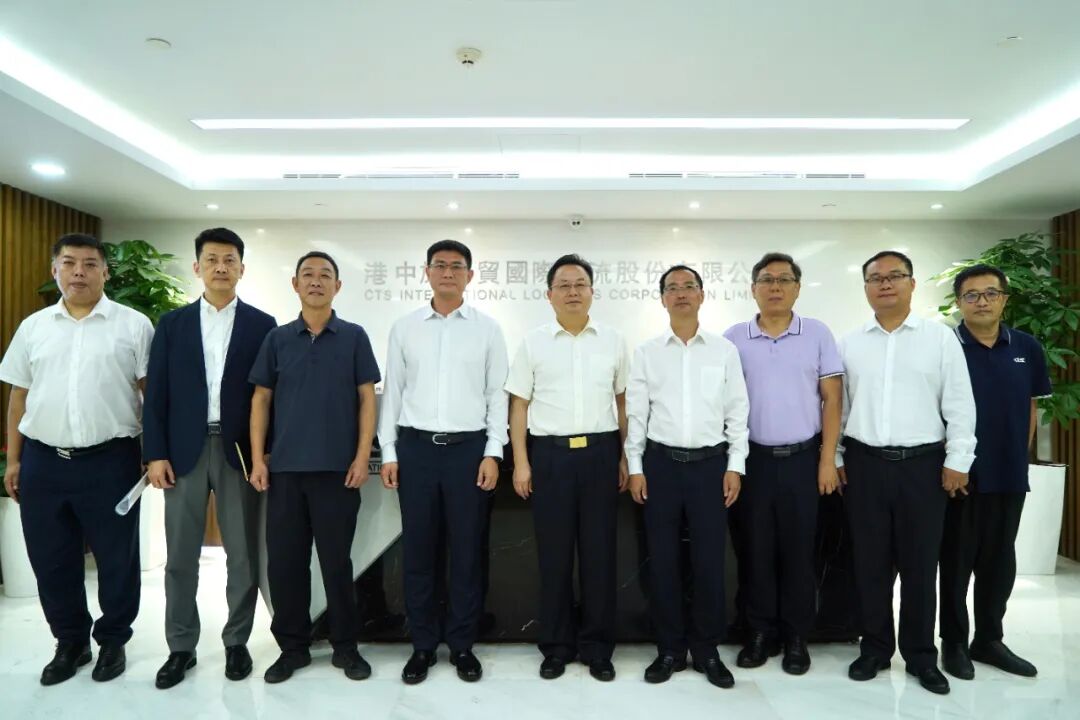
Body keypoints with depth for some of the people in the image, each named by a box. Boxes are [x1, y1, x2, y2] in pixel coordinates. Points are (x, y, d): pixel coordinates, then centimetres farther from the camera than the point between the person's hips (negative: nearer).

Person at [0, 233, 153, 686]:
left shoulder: (133, 325, -2)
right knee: (50, 559, 14)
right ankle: (70, 642, 33)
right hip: (42, 461, 4)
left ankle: (113, 641, 27)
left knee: (116, 558, 7)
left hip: (110, 460, -4)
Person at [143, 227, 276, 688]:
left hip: (240, 450, -1)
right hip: (184, 450, 2)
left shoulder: (262, 325, 2)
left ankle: (236, 641, 23)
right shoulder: (172, 324, 7)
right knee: (181, 555, 9)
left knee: (242, 554, 7)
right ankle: (181, 646, 25)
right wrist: (155, 453, -3)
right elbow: (156, 393, 4)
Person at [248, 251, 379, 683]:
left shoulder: (354, 337, 1)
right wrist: (258, 460, 0)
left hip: (337, 468, -2)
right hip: (285, 468, 2)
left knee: (336, 560, 7)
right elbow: (261, 400, 7)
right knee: (284, 561, 9)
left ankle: (345, 646, 23)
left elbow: (367, 400, -1)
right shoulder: (277, 339, 6)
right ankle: (292, 646, 26)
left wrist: (362, 457, -8)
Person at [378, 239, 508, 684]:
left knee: (467, 551, 7)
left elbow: (497, 394, 2)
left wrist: (493, 453, -4)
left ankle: (462, 645, 24)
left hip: (469, 447, -1)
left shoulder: (487, 329, 3)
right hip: (416, 446, 1)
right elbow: (392, 391, 7)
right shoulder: (404, 328, 6)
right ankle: (422, 645, 24)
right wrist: (388, 452, 2)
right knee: (418, 550, 8)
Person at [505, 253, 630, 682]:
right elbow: (519, 406, 4)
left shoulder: (613, 341, 7)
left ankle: (598, 647, 24)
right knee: (553, 553, 7)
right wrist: (521, 463, -2)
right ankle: (557, 646, 24)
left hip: (600, 453, 1)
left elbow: (622, 402, 10)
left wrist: (624, 458, 5)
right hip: (549, 453, 0)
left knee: (599, 552, 8)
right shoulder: (533, 343, 4)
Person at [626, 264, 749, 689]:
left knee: (710, 561, 6)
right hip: (661, 462, 1)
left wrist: (735, 466, -1)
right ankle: (669, 649, 24)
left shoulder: (725, 350, 4)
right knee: (662, 560, 7)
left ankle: (706, 650, 25)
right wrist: (635, 467, 0)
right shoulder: (647, 353, 4)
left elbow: (738, 412, 4)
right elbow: (636, 413, 4)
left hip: (711, 463, 0)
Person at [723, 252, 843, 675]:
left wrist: (828, 458, -4)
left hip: (802, 457, 0)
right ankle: (761, 632, 23)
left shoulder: (817, 334, 1)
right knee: (756, 549, 8)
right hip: (753, 458, 1)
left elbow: (832, 400, 1)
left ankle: (796, 636, 23)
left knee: (798, 550, 8)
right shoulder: (734, 338, 2)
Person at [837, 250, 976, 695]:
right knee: (869, 562, 9)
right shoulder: (850, 343, 7)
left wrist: (957, 461, -4)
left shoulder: (941, 337, 2)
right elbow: (836, 405, 8)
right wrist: (834, 458, 5)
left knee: (919, 564, 8)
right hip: (864, 463, 2)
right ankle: (874, 648, 25)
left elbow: (959, 404, 0)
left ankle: (921, 656, 25)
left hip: (923, 463, -1)